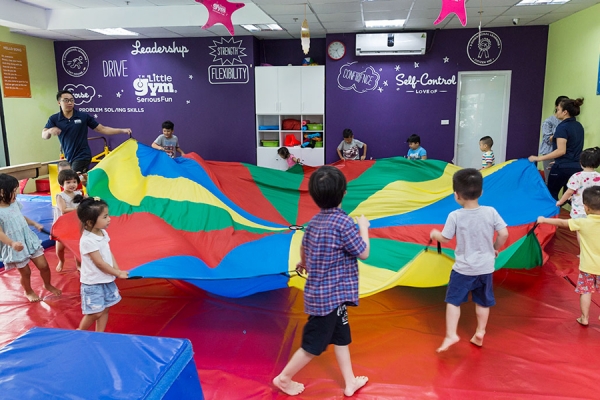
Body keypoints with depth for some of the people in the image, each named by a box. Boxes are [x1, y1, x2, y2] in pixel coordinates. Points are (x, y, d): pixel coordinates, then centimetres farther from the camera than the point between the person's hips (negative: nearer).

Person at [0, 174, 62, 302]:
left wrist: (35, 224, 19)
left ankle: (48, 285, 37)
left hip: (30, 240, 6)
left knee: (43, 266, 10)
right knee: (25, 272, 11)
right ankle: (28, 292, 40)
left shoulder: (15, 203, 0)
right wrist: (12, 243, -41)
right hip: (16, 247, -6)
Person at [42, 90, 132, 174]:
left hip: (82, 156, -4)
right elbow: (44, 135, -9)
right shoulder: (54, 119, 1)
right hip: (67, 158, 4)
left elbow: (102, 129, -1)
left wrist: (122, 130, -10)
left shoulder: (83, 116, -3)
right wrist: (50, 131, -34)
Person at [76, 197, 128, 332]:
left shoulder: (103, 233, 0)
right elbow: (100, 263, -21)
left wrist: (118, 271, -5)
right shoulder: (88, 240, -25)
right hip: (93, 283, -8)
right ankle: (79, 333, 27)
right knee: (95, 313, 2)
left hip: (106, 280, 8)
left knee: (105, 310, 14)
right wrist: (118, 274, -13)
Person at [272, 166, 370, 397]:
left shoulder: (315, 221, 1)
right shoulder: (343, 222, -23)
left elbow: (304, 247, 17)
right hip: (331, 296, -8)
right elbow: (363, 253, -14)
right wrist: (363, 227, 1)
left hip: (320, 293, 8)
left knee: (341, 337, 21)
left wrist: (304, 264, 38)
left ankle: (350, 382, 34)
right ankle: (284, 378, 24)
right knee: (314, 344, 8)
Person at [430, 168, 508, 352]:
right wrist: (495, 248, 11)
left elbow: (445, 238, -6)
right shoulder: (491, 212, -10)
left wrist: (434, 235, 16)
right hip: (485, 267, 3)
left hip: (463, 268, -3)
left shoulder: (455, 216, -15)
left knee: (453, 300, 9)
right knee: (483, 302, 19)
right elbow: (504, 234, -8)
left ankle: (451, 335, 5)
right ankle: (480, 333, 31)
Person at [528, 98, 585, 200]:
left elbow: (561, 151, -23)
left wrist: (538, 158, -22)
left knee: (551, 194, 9)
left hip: (562, 168, -8)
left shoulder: (563, 127, -14)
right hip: (577, 167, 8)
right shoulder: (579, 126, 11)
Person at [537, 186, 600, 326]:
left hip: (588, 266, -3)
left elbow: (562, 223, -5)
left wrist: (543, 220, 6)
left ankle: (584, 318, 14)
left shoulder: (582, 223, -16)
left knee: (585, 291, 9)